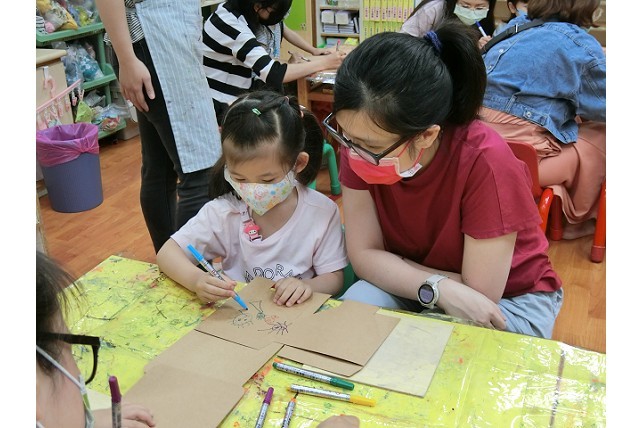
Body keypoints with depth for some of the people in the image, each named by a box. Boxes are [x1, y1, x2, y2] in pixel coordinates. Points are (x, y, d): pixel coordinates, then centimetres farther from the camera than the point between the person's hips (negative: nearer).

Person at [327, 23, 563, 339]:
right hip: (411, 287, 3)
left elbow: (479, 295, -25)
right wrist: (440, 288, -30)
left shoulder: (485, 162, -33)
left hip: (510, 298, -2)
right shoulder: (361, 142, -19)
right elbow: (364, 254, -17)